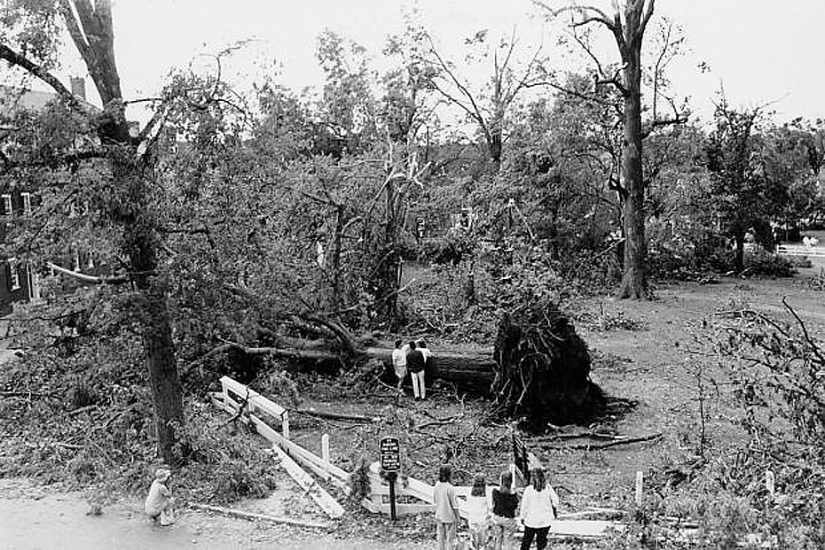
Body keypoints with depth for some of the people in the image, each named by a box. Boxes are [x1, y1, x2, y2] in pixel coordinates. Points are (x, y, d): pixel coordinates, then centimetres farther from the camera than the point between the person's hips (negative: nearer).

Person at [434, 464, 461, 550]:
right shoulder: (450, 488, -23)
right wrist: (457, 517, -5)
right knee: (450, 538, 9)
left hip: (439, 516, 5)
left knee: (440, 537, 17)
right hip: (449, 517, -5)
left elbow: (435, 501, 6)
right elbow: (454, 505, -17)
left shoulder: (436, 486, -6)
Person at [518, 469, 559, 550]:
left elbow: (524, 505, -10)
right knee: (542, 539, 18)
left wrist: (522, 517, 4)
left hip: (531, 520, -1)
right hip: (545, 521, 1)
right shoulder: (548, 487, -13)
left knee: (527, 538, 18)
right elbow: (555, 501, -4)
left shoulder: (528, 489, -18)